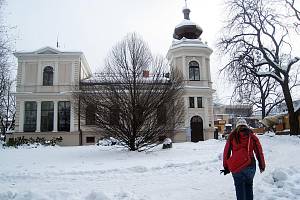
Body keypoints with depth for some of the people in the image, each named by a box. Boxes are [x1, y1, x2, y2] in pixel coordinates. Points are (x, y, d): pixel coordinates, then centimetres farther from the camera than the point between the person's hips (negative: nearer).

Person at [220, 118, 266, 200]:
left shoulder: (232, 136, 0)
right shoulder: (252, 136, 1)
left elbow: (226, 152, 0)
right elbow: (259, 152, 3)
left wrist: (226, 167, 6)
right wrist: (262, 166, 15)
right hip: (250, 166, 1)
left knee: (239, 188, 9)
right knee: (249, 186, 21)